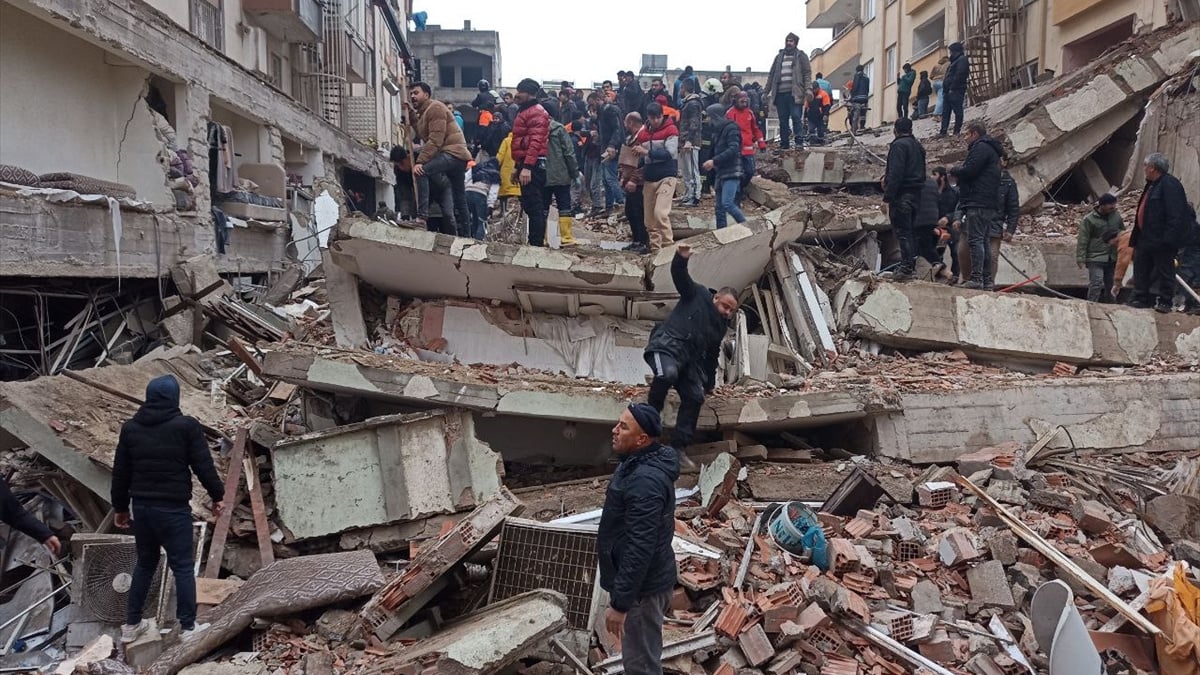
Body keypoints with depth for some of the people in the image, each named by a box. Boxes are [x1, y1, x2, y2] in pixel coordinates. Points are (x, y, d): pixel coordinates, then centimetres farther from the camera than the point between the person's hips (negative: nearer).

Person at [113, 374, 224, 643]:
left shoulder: (130, 427, 5)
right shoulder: (186, 426, -10)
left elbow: (120, 472, 10)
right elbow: (203, 466, -9)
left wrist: (120, 507, 20)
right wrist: (218, 495, 4)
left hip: (142, 506, 5)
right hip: (174, 509, -5)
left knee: (145, 563, 20)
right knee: (182, 567, 3)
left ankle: (131, 625, 26)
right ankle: (188, 627, 5)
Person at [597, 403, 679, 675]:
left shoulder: (646, 481, -29)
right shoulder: (639, 463, 5)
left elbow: (640, 549, -30)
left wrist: (619, 603, -26)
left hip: (642, 588, -10)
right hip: (640, 581, 10)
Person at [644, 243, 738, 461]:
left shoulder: (721, 327, 24)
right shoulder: (698, 295, 6)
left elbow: (712, 356, 33)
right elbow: (680, 276, -7)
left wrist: (709, 382, 34)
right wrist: (681, 258, -28)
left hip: (690, 359, 8)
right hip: (667, 344, -8)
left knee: (694, 398, -5)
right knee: (668, 374, -38)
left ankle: (678, 447, -2)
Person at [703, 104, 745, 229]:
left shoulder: (731, 128, -8)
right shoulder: (716, 130, 18)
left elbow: (733, 149, -19)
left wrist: (714, 161, -21)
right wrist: (712, 166, 5)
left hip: (731, 173, -9)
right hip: (720, 173, 9)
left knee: (727, 203, -20)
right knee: (720, 208, 8)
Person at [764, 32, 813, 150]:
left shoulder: (801, 56, 7)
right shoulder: (779, 56, 18)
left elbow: (807, 73, 0)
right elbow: (772, 75, 19)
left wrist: (807, 89, -13)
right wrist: (766, 91, 14)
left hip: (794, 93, -4)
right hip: (780, 93, 4)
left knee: (796, 117, -9)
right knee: (783, 120, 6)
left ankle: (799, 141, -7)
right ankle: (784, 143, 11)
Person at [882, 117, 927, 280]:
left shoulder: (899, 145, -10)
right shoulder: (917, 146, 18)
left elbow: (896, 173, -19)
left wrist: (887, 197, -19)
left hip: (902, 194, -9)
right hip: (916, 194, 9)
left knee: (902, 231, -10)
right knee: (911, 230, 13)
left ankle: (906, 268, -14)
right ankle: (910, 264, 17)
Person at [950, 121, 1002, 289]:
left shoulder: (980, 147, -6)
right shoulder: (991, 149, 27)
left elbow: (969, 171, -16)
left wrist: (954, 170, 2)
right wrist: (960, 170, 15)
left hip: (977, 203, -10)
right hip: (989, 204, 10)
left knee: (975, 240, -13)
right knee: (983, 242, 9)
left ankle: (976, 278, -19)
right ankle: (987, 281, 9)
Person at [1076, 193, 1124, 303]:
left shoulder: (1116, 216, 5)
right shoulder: (1089, 219, -10)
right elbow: (1082, 241, -10)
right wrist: (1081, 259, -12)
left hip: (1112, 258, 6)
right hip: (1095, 258, -6)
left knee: (1109, 285, 11)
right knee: (1096, 284, -16)